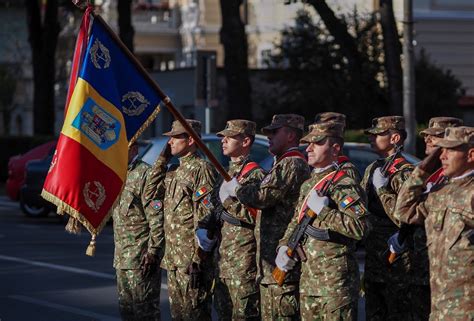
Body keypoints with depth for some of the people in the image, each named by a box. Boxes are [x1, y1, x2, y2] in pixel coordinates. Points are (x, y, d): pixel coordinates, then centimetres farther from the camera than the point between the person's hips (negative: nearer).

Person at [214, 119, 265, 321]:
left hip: (244, 256, -10)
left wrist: (228, 200, -18)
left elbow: (256, 217, -18)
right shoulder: (230, 171, 17)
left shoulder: (254, 174, -12)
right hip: (225, 254, 10)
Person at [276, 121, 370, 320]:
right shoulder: (308, 185, 16)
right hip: (308, 276, 9)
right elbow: (296, 221, 25)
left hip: (335, 277, -9)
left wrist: (324, 211, -21)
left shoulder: (345, 185, -12)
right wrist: (284, 246, 8)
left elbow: (360, 228, -22)